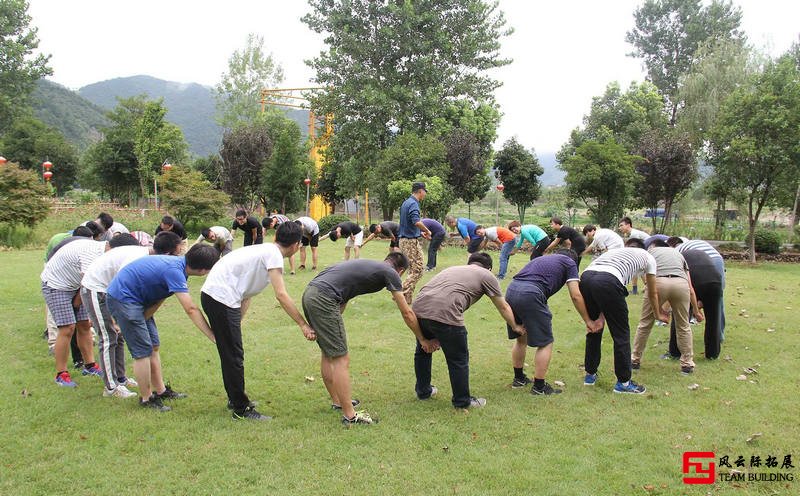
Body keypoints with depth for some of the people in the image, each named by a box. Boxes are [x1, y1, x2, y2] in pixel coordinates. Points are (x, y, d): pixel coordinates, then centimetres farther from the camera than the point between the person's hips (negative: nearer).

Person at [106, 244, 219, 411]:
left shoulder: (177, 263, 0)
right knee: (143, 351, -6)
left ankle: (160, 390, 20)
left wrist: (142, 320, -8)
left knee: (153, 347, 12)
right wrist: (215, 337, -34)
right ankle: (146, 398, 6)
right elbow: (191, 310, -34)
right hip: (122, 297, -10)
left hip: (135, 298, 10)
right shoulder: (174, 271, -29)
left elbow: (158, 299, 3)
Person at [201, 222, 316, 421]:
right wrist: (303, 324, -16)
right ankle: (241, 409, 6)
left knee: (230, 353, 21)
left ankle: (236, 399, 34)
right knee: (233, 355, -2)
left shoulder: (264, 250, 19)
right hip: (222, 298, -10)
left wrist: (236, 322, 15)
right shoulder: (273, 254, -9)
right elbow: (281, 295, -18)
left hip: (211, 294, 10)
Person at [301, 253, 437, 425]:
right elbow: (407, 313, 9)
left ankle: (337, 401, 33)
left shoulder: (367, 265, 28)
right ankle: (349, 415, 4)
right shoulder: (390, 272, 6)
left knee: (328, 353, 20)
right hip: (324, 299, -9)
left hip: (309, 294, 9)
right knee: (341, 359, -2)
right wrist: (423, 340, 22)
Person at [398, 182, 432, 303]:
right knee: (417, 271, -7)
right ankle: (401, 293, -11)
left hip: (404, 239, 10)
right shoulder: (413, 204, -15)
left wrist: (420, 233, 20)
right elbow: (417, 222, -31)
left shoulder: (406, 203, 16)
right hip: (411, 241, -10)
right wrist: (427, 231, -15)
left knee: (413, 271, 14)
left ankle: (408, 298, 15)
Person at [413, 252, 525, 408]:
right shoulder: (486, 275, 17)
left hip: (417, 308, 7)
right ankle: (462, 401, 26)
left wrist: (433, 338, 33)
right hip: (444, 314, -7)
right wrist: (515, 327, 44)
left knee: (423, 350, 30)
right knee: (458, 360, 12)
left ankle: (423, 391, 44)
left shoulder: (453, 269, 33)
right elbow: (503, 307, 26)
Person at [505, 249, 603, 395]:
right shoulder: (569, 262, 18)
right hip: (530, 295, -7)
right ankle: (539, 387, 16)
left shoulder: (542, 259, 35)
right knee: (545, 344, 9)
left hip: (510, 290, 7)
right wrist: (588, 321, 18)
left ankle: (518, 378, 38)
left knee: (521, 339, 26)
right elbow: (576, 296, 8)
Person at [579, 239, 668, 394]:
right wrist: (658, 314, 57)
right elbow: (652, 293, 38)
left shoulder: (615, 251, 41)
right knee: (621, 334, 10)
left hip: (585, 277, 6)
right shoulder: (647, 257, 29)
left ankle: (590, 374, 35)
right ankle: (623, 382, 18)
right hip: (608, 282, -6)